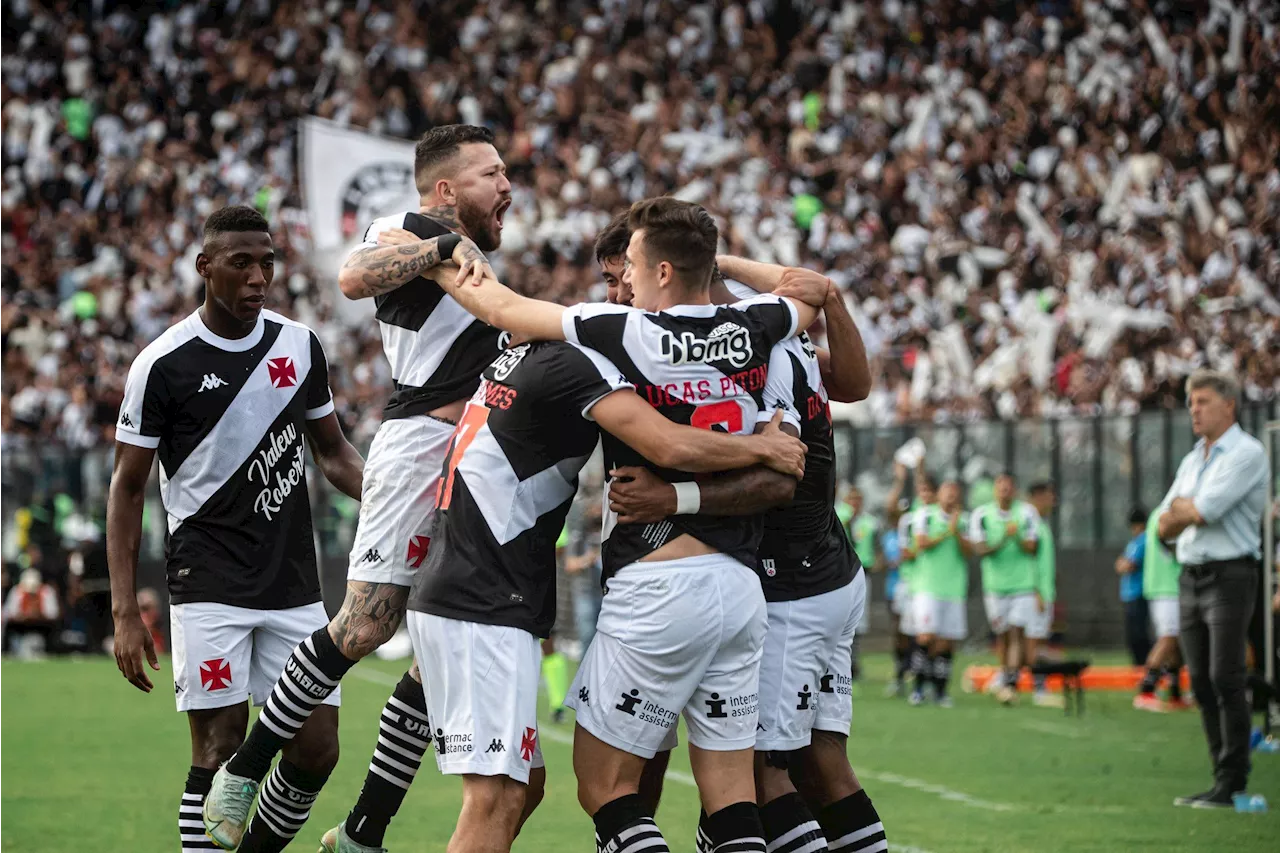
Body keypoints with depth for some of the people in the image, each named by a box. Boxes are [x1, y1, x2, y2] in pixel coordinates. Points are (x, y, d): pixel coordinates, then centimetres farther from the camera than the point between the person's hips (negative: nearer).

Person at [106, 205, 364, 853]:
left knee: (316, 750, 0)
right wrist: (125, 611, -6)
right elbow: (127, 489, -1)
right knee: (220, 750, -8)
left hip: (295, 586, 4)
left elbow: (333, 454, 19)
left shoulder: (300, 345, 7)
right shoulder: (164, 364, -6)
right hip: (209, 586, -4)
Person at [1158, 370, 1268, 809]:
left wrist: (1181, 509, 3)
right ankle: (1222, 777, 10)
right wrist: (1189, 510, -6)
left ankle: (1232, 784, -10)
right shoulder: (1192, 460, 19)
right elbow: (1165, 527, 14)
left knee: (1226, 681, -11)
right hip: (1190, 576, 8)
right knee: (1201, 683, 6)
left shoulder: (1246, 453, -8)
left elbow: (1205, 510, -17)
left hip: (1229, 575, -8)